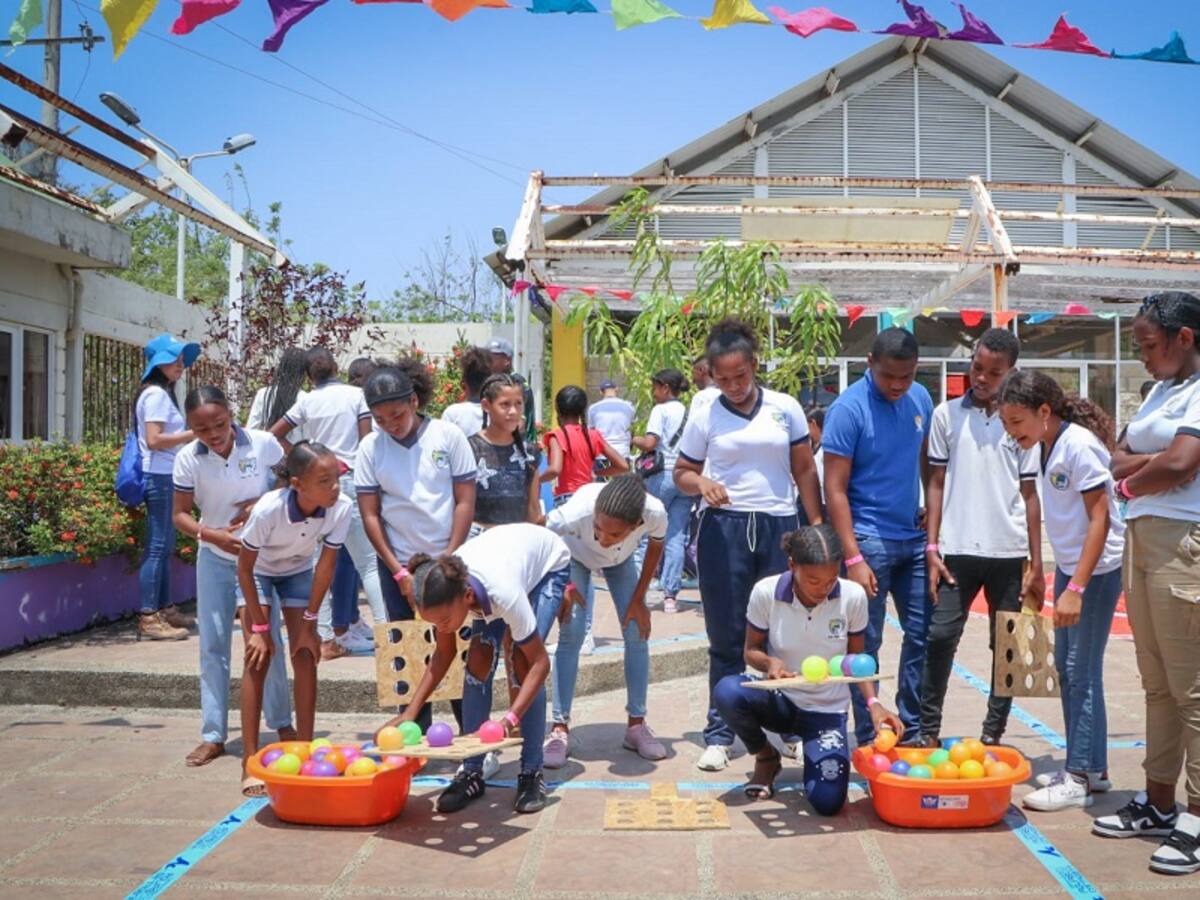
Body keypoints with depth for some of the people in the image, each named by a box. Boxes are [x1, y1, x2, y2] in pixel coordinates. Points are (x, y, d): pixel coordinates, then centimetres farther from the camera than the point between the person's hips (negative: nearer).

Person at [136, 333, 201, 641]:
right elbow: (154, 440, -20)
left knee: (164, 546, 13)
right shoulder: (156, 394, -11)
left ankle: (164, 609, 20)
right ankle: (148, 618, -8)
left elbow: (167, 437, 13)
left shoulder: (163, 393, 18)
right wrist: (193, 434, -15)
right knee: (157, 546, -9)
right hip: (159, 476, -10)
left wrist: (192, 435, 8)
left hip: (165, 476, 10)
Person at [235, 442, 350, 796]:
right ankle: (250, 761, -6)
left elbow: (326, 565, -19)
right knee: (258, 658, -12)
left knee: (306, 654, -6)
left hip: (298, 571, 3)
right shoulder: (268, 510, -39)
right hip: (258, 571, -3)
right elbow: (245, 568, -24)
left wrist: (309, 622, -13)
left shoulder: (341, 507, -32)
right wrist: (259, 628, -20)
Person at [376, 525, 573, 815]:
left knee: (523, 663, -19)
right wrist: (410, 712, -22)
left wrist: (511, 718, -46)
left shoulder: (504, 592, -45)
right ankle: (471, 772, 1)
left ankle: (531, 773, -6)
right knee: (479, 661, -10)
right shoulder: (446, 593, -30)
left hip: (548, 563, -4)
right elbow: (444, 653, -13)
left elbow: (540, 663, -35)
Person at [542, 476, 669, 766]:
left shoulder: (655, 514, -39)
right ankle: (560, 728, -4)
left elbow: (655, 546, -14)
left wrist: (638, 598, -10)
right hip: (576, 556, -2)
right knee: (571, 633, -13)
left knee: (637, 632, -4)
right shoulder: (575, 513, -47)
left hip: (621, 560, 2)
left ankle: (636, 724, 10)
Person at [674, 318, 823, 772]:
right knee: (726, 637, 5)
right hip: (725, 529, -1)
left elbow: (805, 471, 8)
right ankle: (719, 734, 13)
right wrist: (700, 483, -15)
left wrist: (817, 527, 2)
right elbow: (682, 472, 8)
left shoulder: (785, 408, 4)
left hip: (779, 527, 1)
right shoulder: (704, 414, 3)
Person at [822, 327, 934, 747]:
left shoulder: (920, 399, 5)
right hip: (870, 539, -6)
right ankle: (867, 739, 15)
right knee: (865, 643, 3)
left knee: (924, 634, 10)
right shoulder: (849, 409, -13)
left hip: (914, 537, 6)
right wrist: (853, 558, -18)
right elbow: (835, 488, -14)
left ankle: (911, 729, 25)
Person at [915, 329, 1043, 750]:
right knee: (940, 637, -4)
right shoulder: (947, 414, 5)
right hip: (957, 549, -1)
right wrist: (932, 548, -1)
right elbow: (937, 484, 6)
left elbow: (1029, 493, 7)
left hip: (1009, 552, 1)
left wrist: (1036, 565, 3)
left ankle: (993, 735, 18)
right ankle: (928, 731, 8)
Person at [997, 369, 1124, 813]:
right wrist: (1059, 577, 16)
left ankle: (1079, 778, 4)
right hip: (1069, 564, 9)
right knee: (1066, 666, 13)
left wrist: (1076, 588, -23)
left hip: (1096, 569, -9)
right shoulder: (1047, 446, 5)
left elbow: (1100, 518, -21)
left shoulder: (1079, 445, -19)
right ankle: (1086, 766, 24)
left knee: (1081, 671, -4)